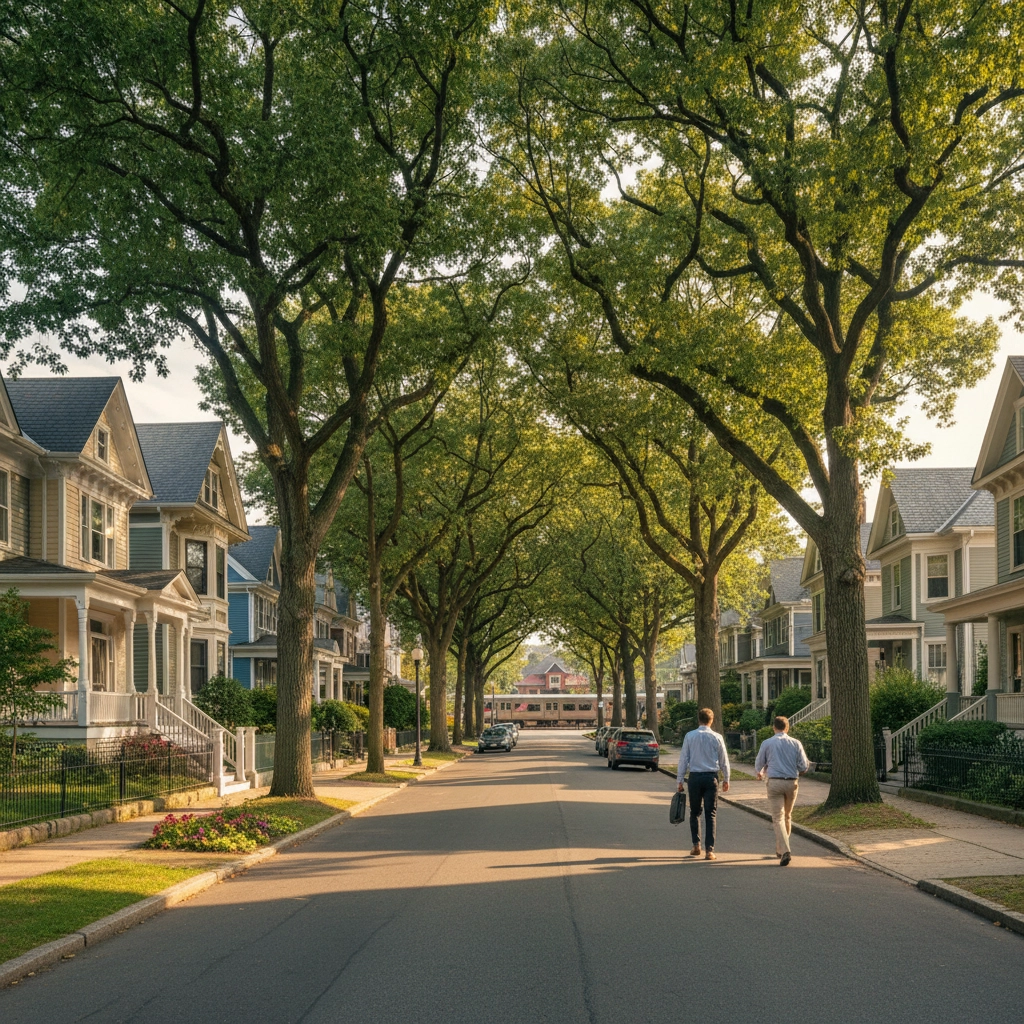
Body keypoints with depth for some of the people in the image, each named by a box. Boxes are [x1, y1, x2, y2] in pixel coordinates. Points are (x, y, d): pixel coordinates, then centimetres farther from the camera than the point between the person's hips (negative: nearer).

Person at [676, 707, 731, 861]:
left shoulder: (689, 736, -1)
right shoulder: (717, 738, -1)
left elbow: (683, 759, 0)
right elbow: (724, 761, 6)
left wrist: (680, 780, 6)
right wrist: (726, 780, 18)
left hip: (694, 777, 0)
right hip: (711, 777, 0)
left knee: (695, 812, 15)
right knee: (710, 814, 2)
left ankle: (696, 845, 14)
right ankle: (709, 850, -2)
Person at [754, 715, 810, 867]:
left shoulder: (767, 743, 0)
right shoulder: (796, 743, 4)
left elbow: (758, 765, 8)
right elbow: (804, 766, 2)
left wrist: (760, 773, 31)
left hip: (775, 783, -3)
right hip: (792, 783, 3)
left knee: (778, 818, -5)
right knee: (787, 816, 19)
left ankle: (785, 851, -22)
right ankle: (780, 849, 29)